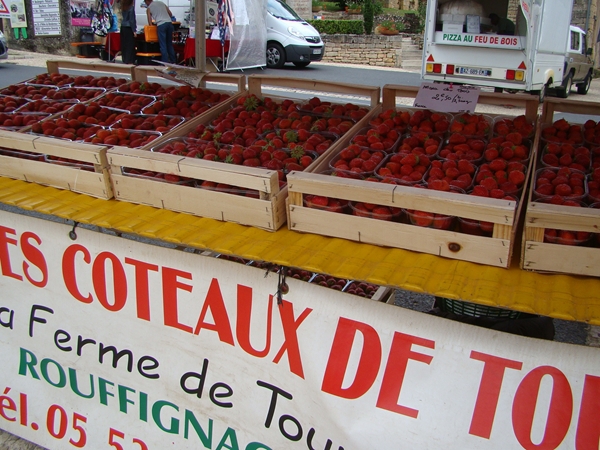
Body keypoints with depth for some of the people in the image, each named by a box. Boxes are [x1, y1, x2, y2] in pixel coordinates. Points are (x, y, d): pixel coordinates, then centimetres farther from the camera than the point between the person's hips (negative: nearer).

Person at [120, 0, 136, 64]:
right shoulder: (131, 8, -11)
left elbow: (124, 17, 11)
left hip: (123, 27, 7)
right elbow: (132, 20, -12)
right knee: (130, 45, -4)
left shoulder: (123, 8, 9)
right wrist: (134, 30, -10)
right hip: (129, 28, -7)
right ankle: (129, 60, -4)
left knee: (124, 45, 9)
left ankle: (124, 59, 13)